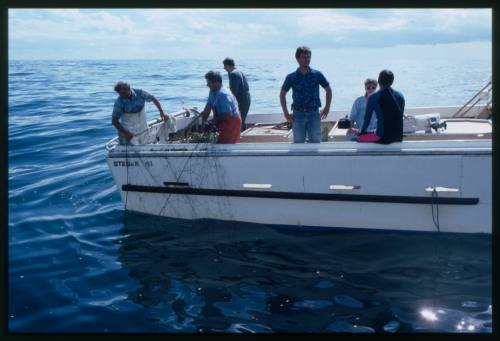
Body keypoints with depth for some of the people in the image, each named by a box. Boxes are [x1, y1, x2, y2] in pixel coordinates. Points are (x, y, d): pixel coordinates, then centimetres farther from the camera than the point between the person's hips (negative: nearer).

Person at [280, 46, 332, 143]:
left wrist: (327, 108, 6)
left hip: (314, 114, 0)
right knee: (298, 143, 5)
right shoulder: (292, 77, 0)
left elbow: (328, 90, 12)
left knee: (315, 142, 3)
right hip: (298, 114, 0)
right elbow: (282, 94, 10)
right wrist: (286, 113, 4)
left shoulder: (317, 75, 1)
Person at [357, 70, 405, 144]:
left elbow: (367, 119, 0)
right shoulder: (400, 96, 8)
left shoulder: (373, 98, -6)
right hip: (398, 138, 6)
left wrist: (361, 132, 18)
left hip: (382, 137, -6)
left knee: (359, 137, 13)